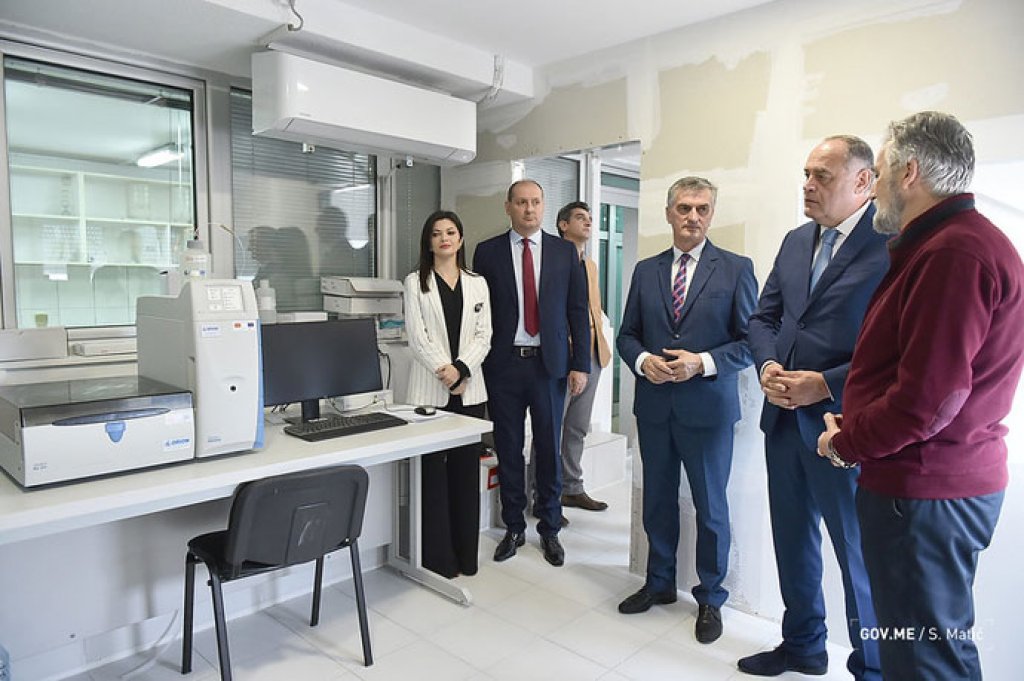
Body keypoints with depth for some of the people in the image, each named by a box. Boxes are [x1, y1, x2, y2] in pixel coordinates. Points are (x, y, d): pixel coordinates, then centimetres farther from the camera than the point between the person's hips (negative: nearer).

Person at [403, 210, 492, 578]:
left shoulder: (477, 284, 11)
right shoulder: (416, 282, 4)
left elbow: (483, 335, 3)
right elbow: (417, 337, -4)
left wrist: (461, 369, -12)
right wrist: (445, 372, -14)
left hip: (469, 389, 3)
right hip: (430, 389, -2)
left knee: (466, 471, 7)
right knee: (434, 472, 0)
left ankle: (466, 555, 17)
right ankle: (438, 558, 10)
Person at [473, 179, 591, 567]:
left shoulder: (565, 252, 5)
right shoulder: (487, 252, 4)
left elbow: (578, 311, 4)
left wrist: (580, 364, -2)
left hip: (550, 364, 0)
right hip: (503, 364, 0)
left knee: (549, 449, 9)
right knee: (508, 450, 9)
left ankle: (549, 530, 25)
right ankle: (513, 528, 25)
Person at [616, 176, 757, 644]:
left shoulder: (736, 269, -3)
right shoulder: (646, 271, 7)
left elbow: (750, 340, -5)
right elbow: (627, 334, 10)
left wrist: (702, 362, -19)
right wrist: (643, 360, -10)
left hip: (708, 408, -3)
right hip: (654, 406, 4)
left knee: (710, 507, 10)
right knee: (657, 500, 16)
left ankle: (710, 598, 30)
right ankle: (659, 583, 37)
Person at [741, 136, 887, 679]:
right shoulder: (796, 241, 10)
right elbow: (764, 317, 14)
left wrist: (826, 385, -20)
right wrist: (767, 365, -4)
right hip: (784, 420, 7)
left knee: (859, 555, 8)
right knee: (793, 542, 20)